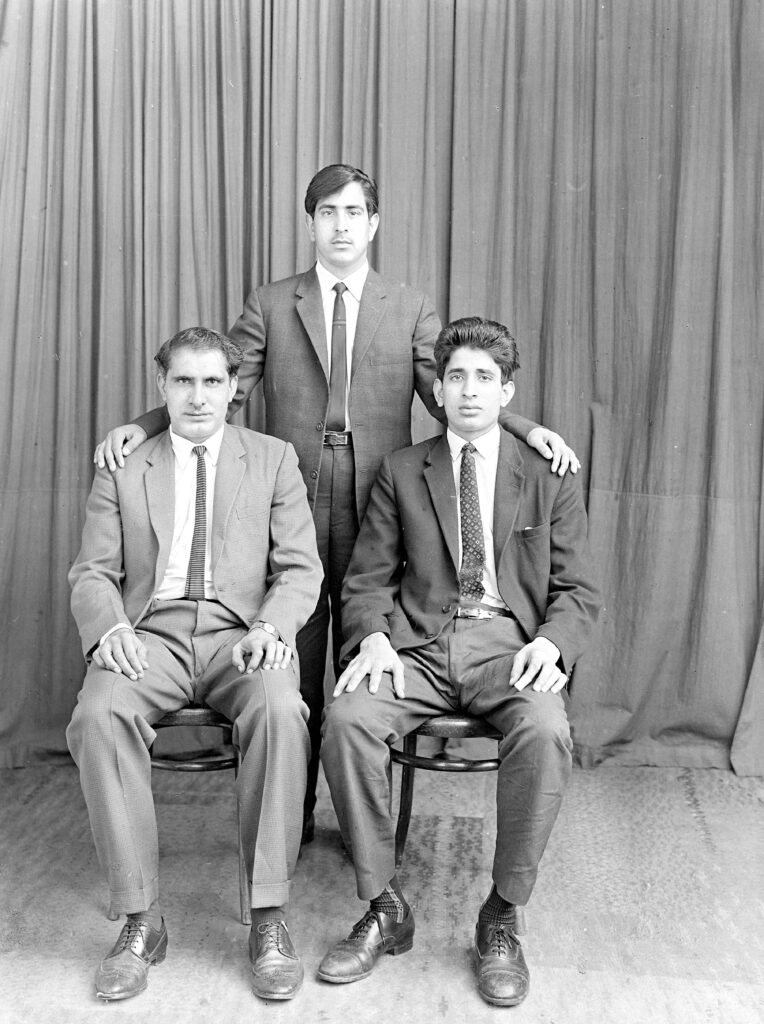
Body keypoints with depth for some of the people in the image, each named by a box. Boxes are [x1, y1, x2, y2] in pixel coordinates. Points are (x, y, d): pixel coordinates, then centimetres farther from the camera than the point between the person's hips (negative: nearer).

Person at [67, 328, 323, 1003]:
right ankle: (140, 920, -18)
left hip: (242, 634, -1)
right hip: (149, 635, 1)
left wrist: (271, 626, -14)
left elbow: (300, 567, 7)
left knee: (280, 710, -34)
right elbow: (93, 573, 10)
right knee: (99, 715, -31)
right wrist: (109, 628, -13)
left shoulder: (274, 459, 14)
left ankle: (269, 919, -23)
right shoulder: (122, 468, 16)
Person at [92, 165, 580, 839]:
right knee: (294, 662, 5)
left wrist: (528, 430, -13)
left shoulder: (411, 309, 11)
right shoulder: (270, 305, 11)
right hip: (292, 502, 0)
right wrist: (141, 427, -9)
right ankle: (291, 813, 19)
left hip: (376, 505, 0)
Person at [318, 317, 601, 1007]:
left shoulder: (549, 477, 12)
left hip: (510, 646, -1)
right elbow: (367, 580, 10)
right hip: (418, 643, 1)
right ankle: (385, 910, -10)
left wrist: (550, 643, -13)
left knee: (546, 731, -33)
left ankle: (502, 918, -12)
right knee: (347, 718, -28)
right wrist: (374, 637, -11)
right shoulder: (402, 472, 14)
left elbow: (578, 592, 9)